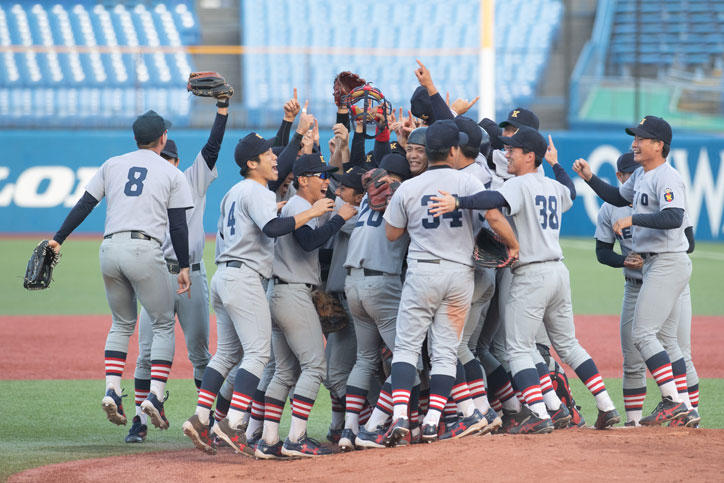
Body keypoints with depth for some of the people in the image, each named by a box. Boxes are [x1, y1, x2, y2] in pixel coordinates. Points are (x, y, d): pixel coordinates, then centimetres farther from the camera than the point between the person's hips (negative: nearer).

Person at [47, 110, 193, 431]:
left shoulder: (112, 165, 15)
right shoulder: (172, 174, 6)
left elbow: (84, 205, 10)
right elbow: (178, 226, 2)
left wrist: (58, 239, 12)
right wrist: (183, 267, 7)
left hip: (110, 249, 4)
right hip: (145, 251, -4)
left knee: (122, 323, 20)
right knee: (163, 324, 7)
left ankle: (112, 390, 3)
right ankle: (155, 395, -8)